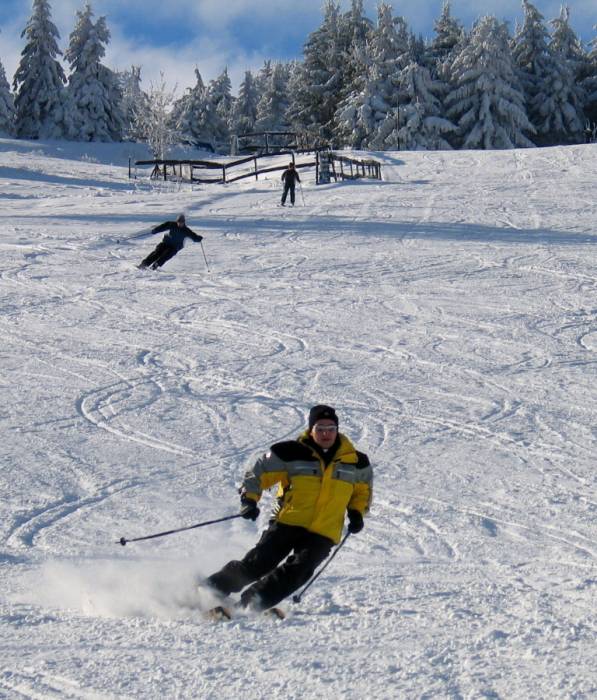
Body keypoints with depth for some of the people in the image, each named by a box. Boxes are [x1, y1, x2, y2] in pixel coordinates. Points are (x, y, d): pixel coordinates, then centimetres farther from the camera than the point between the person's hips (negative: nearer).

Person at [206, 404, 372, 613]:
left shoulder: (356, 462, 7)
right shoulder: (292, 453, -2)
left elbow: (363, 489, 25)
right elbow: (258, 473, 4)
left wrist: (357, 512, 9)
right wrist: (249, 499, -10)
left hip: (323, 535, 2)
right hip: (287, 523, -1)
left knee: (298, 570, -22)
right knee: (259, 562, -14)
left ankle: (252, 603, -21)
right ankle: (214, 588, -2)